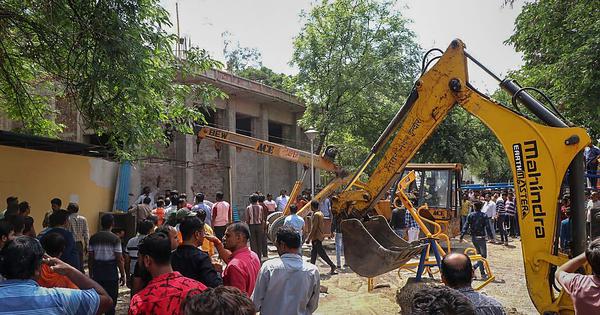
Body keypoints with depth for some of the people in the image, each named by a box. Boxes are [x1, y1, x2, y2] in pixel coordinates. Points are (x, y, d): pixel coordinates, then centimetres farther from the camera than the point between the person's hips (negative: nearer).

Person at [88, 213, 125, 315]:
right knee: (111, 301, 5)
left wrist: (91, 274, 15)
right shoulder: (115, 239, -9)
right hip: (111, 273, -4)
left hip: (97, 273, 4)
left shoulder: (93, 238, 2)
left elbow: (90, 258, 5)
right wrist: (123, 275, -1)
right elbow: (119, 259, -10)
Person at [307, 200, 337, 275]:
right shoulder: (320, 213, 11)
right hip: (320, 236, 10)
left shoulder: (316, 215, -18)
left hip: (316, 237, -10)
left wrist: (309, 238, -17)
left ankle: (332, 266, -3)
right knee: (313, 252, 14)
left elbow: (314, 228, -21)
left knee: (321, 253, -6)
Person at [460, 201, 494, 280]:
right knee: (483, 255, 4)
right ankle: (473, 268, -15)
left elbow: (466, 226, -4)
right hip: (481, 237, -4)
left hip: (473, 237, 4)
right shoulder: (484, 216, -6)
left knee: (480, 255, 16)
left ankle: (483, 273, 18)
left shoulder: (470, 215, 0)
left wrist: (462, 236, -3)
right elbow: (487, 227, -9)